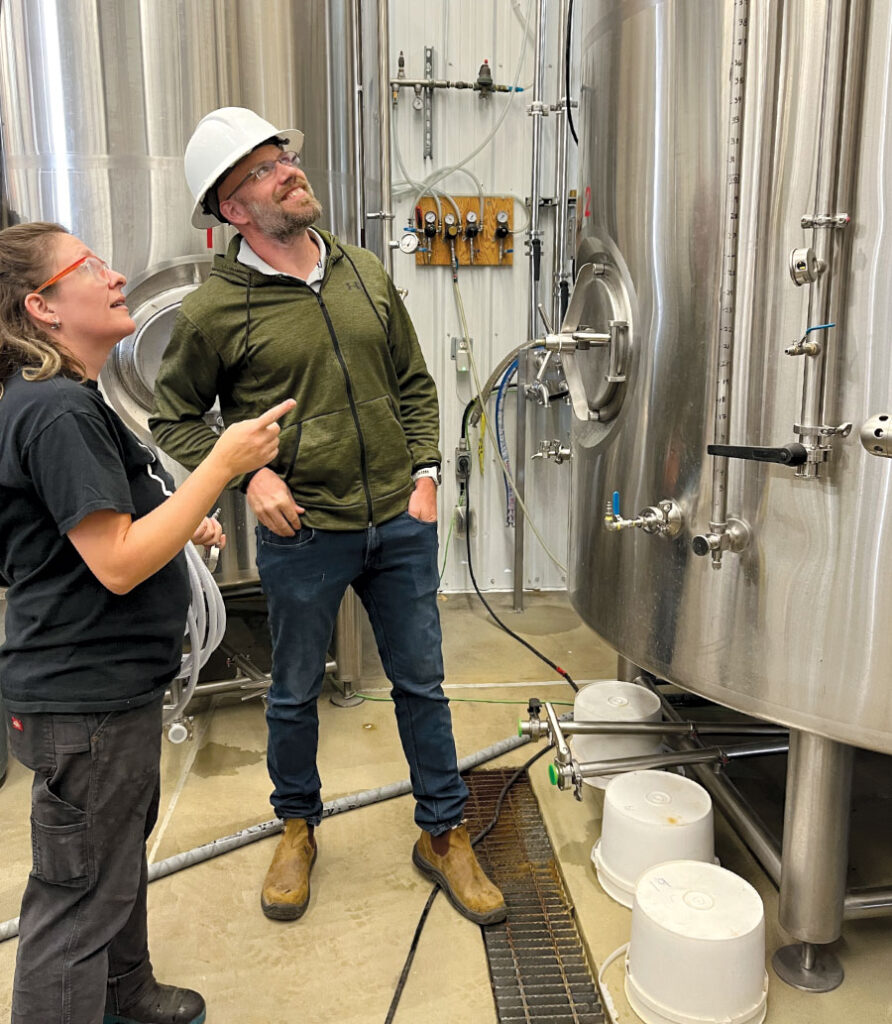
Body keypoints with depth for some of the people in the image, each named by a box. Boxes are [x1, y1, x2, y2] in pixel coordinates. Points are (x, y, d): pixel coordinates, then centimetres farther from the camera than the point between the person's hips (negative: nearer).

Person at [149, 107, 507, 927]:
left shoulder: (366, 274, 5)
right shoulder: (216, 309, -8)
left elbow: (415, 383, 12)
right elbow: (173, 417, 2)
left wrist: (425, 474, 2)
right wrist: (247, 474, -12)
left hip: (400, 524, 4)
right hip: (303, 534, -3)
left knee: (422, 683, 12)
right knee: (295, 694, 15)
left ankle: (444, 834, 32)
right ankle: (299, 828, 41)